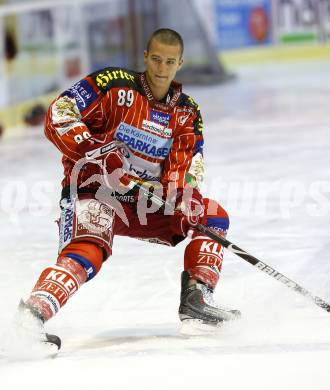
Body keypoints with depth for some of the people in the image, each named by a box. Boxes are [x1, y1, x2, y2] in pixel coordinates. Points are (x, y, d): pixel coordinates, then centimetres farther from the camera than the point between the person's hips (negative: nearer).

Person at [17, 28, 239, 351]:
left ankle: (196, 299, -3)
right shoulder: (114, 86, -9)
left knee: (212, 216, 3)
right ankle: (34, 310, -47)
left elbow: (189, 165, 2)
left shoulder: (187, 113, 8)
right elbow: (58, 117, -16)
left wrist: (176, 186, -21)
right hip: (92, 191, -7)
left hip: (142, 203, 7)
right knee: (90, 250, -34)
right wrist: (97, 152, -28)